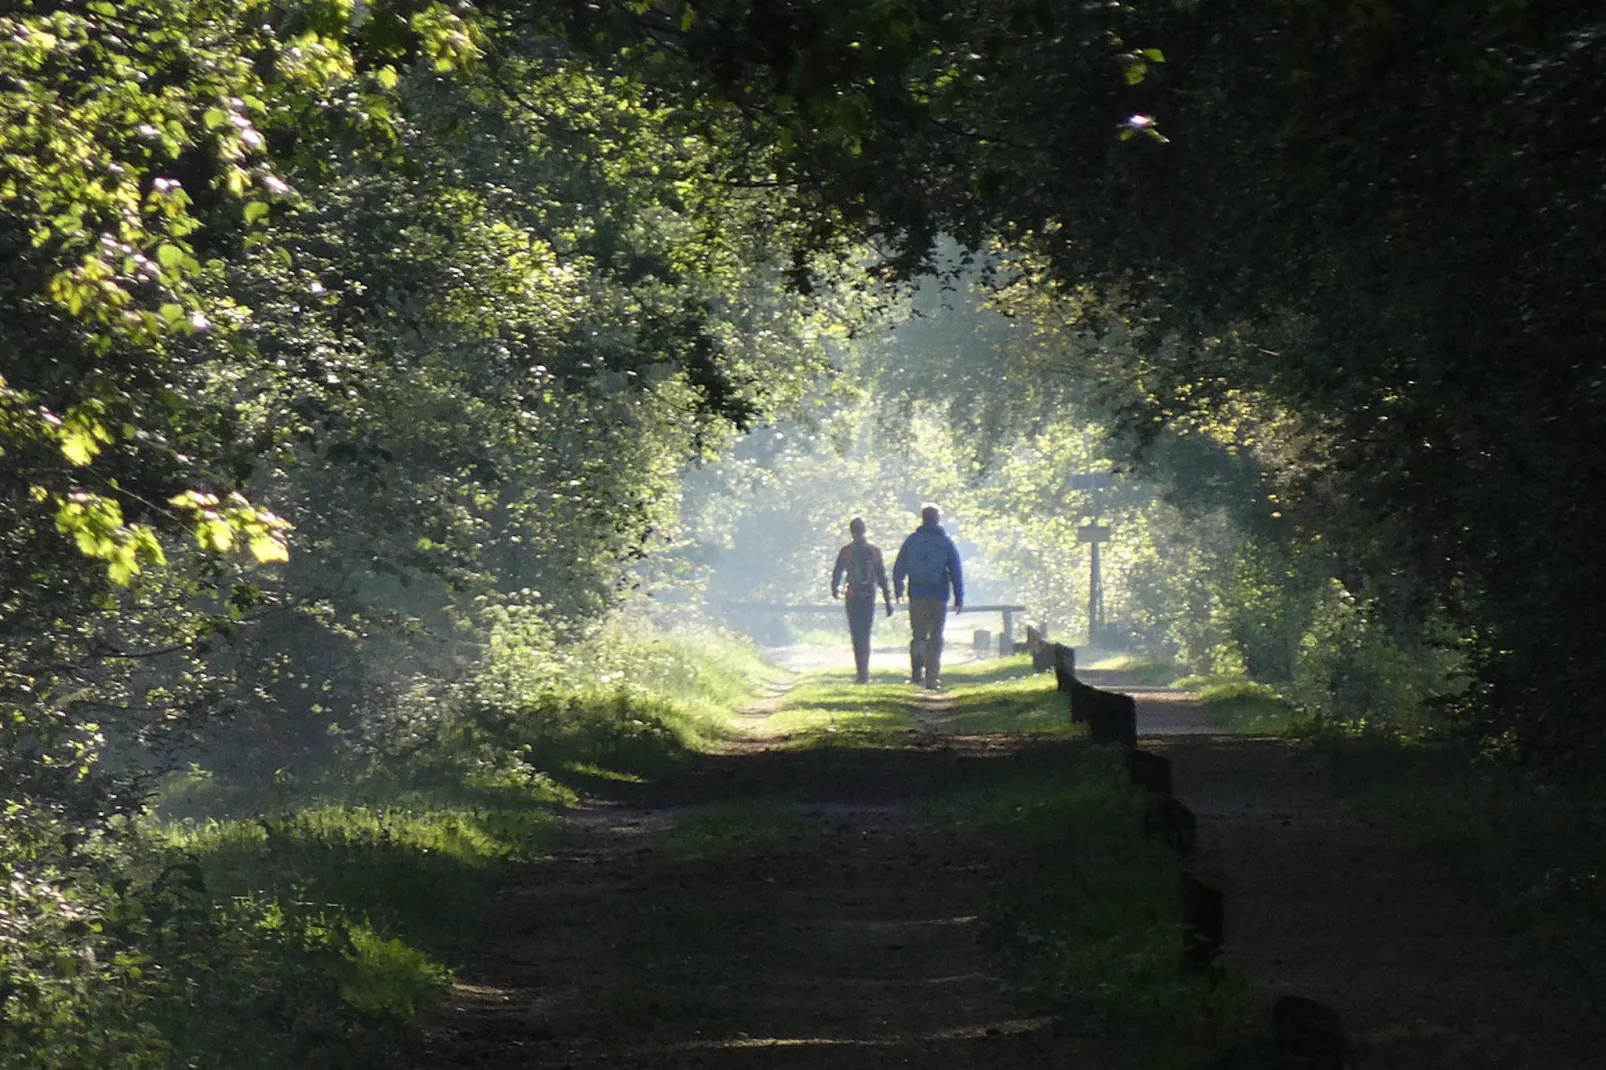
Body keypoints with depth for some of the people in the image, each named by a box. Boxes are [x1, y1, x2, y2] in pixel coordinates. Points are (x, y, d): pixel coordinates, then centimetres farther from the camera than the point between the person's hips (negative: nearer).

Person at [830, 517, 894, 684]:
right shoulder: (875, 550, 1)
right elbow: (882, 576, 2)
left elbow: (836, 573, -3)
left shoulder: (846, 551, -5)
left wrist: (835, 590, 12)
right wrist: (888, 601, 5)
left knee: (858, 636, -2)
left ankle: (862, 673, -12)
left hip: (853, 598, -2)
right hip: (869, 597, 2)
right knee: (865, 634, 13)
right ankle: (864, 672, 14)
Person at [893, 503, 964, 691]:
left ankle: (917, 674, -8)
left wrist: (898, 591, 18)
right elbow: (956, 572, 0)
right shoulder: (946, 542, 1)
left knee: (918, 635, 9)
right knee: (936, 637, 4)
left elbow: (898, 568, 7)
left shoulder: (912, 540, 4)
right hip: (939, 596, -1)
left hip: (917, 596, 1)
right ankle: (932, 679, -2)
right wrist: (959, 598, 3)